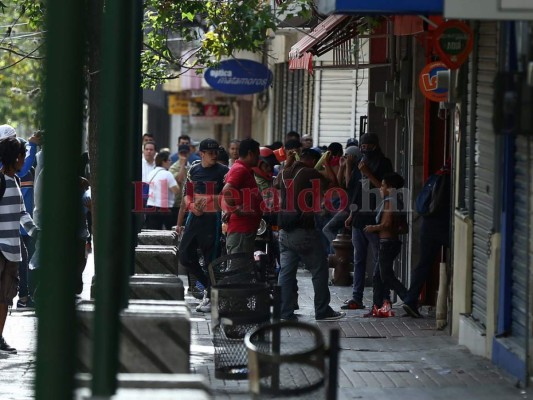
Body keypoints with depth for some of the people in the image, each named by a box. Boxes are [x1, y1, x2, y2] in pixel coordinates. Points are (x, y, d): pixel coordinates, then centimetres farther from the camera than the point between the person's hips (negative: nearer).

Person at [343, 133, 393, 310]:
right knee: (358, 260, 8)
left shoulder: (383, 163, -3)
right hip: (359, 219, 7)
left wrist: (368, 174, -16)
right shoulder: (362, 163, 18)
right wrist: (352, 214, 20)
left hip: (374, 219, -7)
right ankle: (356, 297, 11)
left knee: (380, 259, -5)